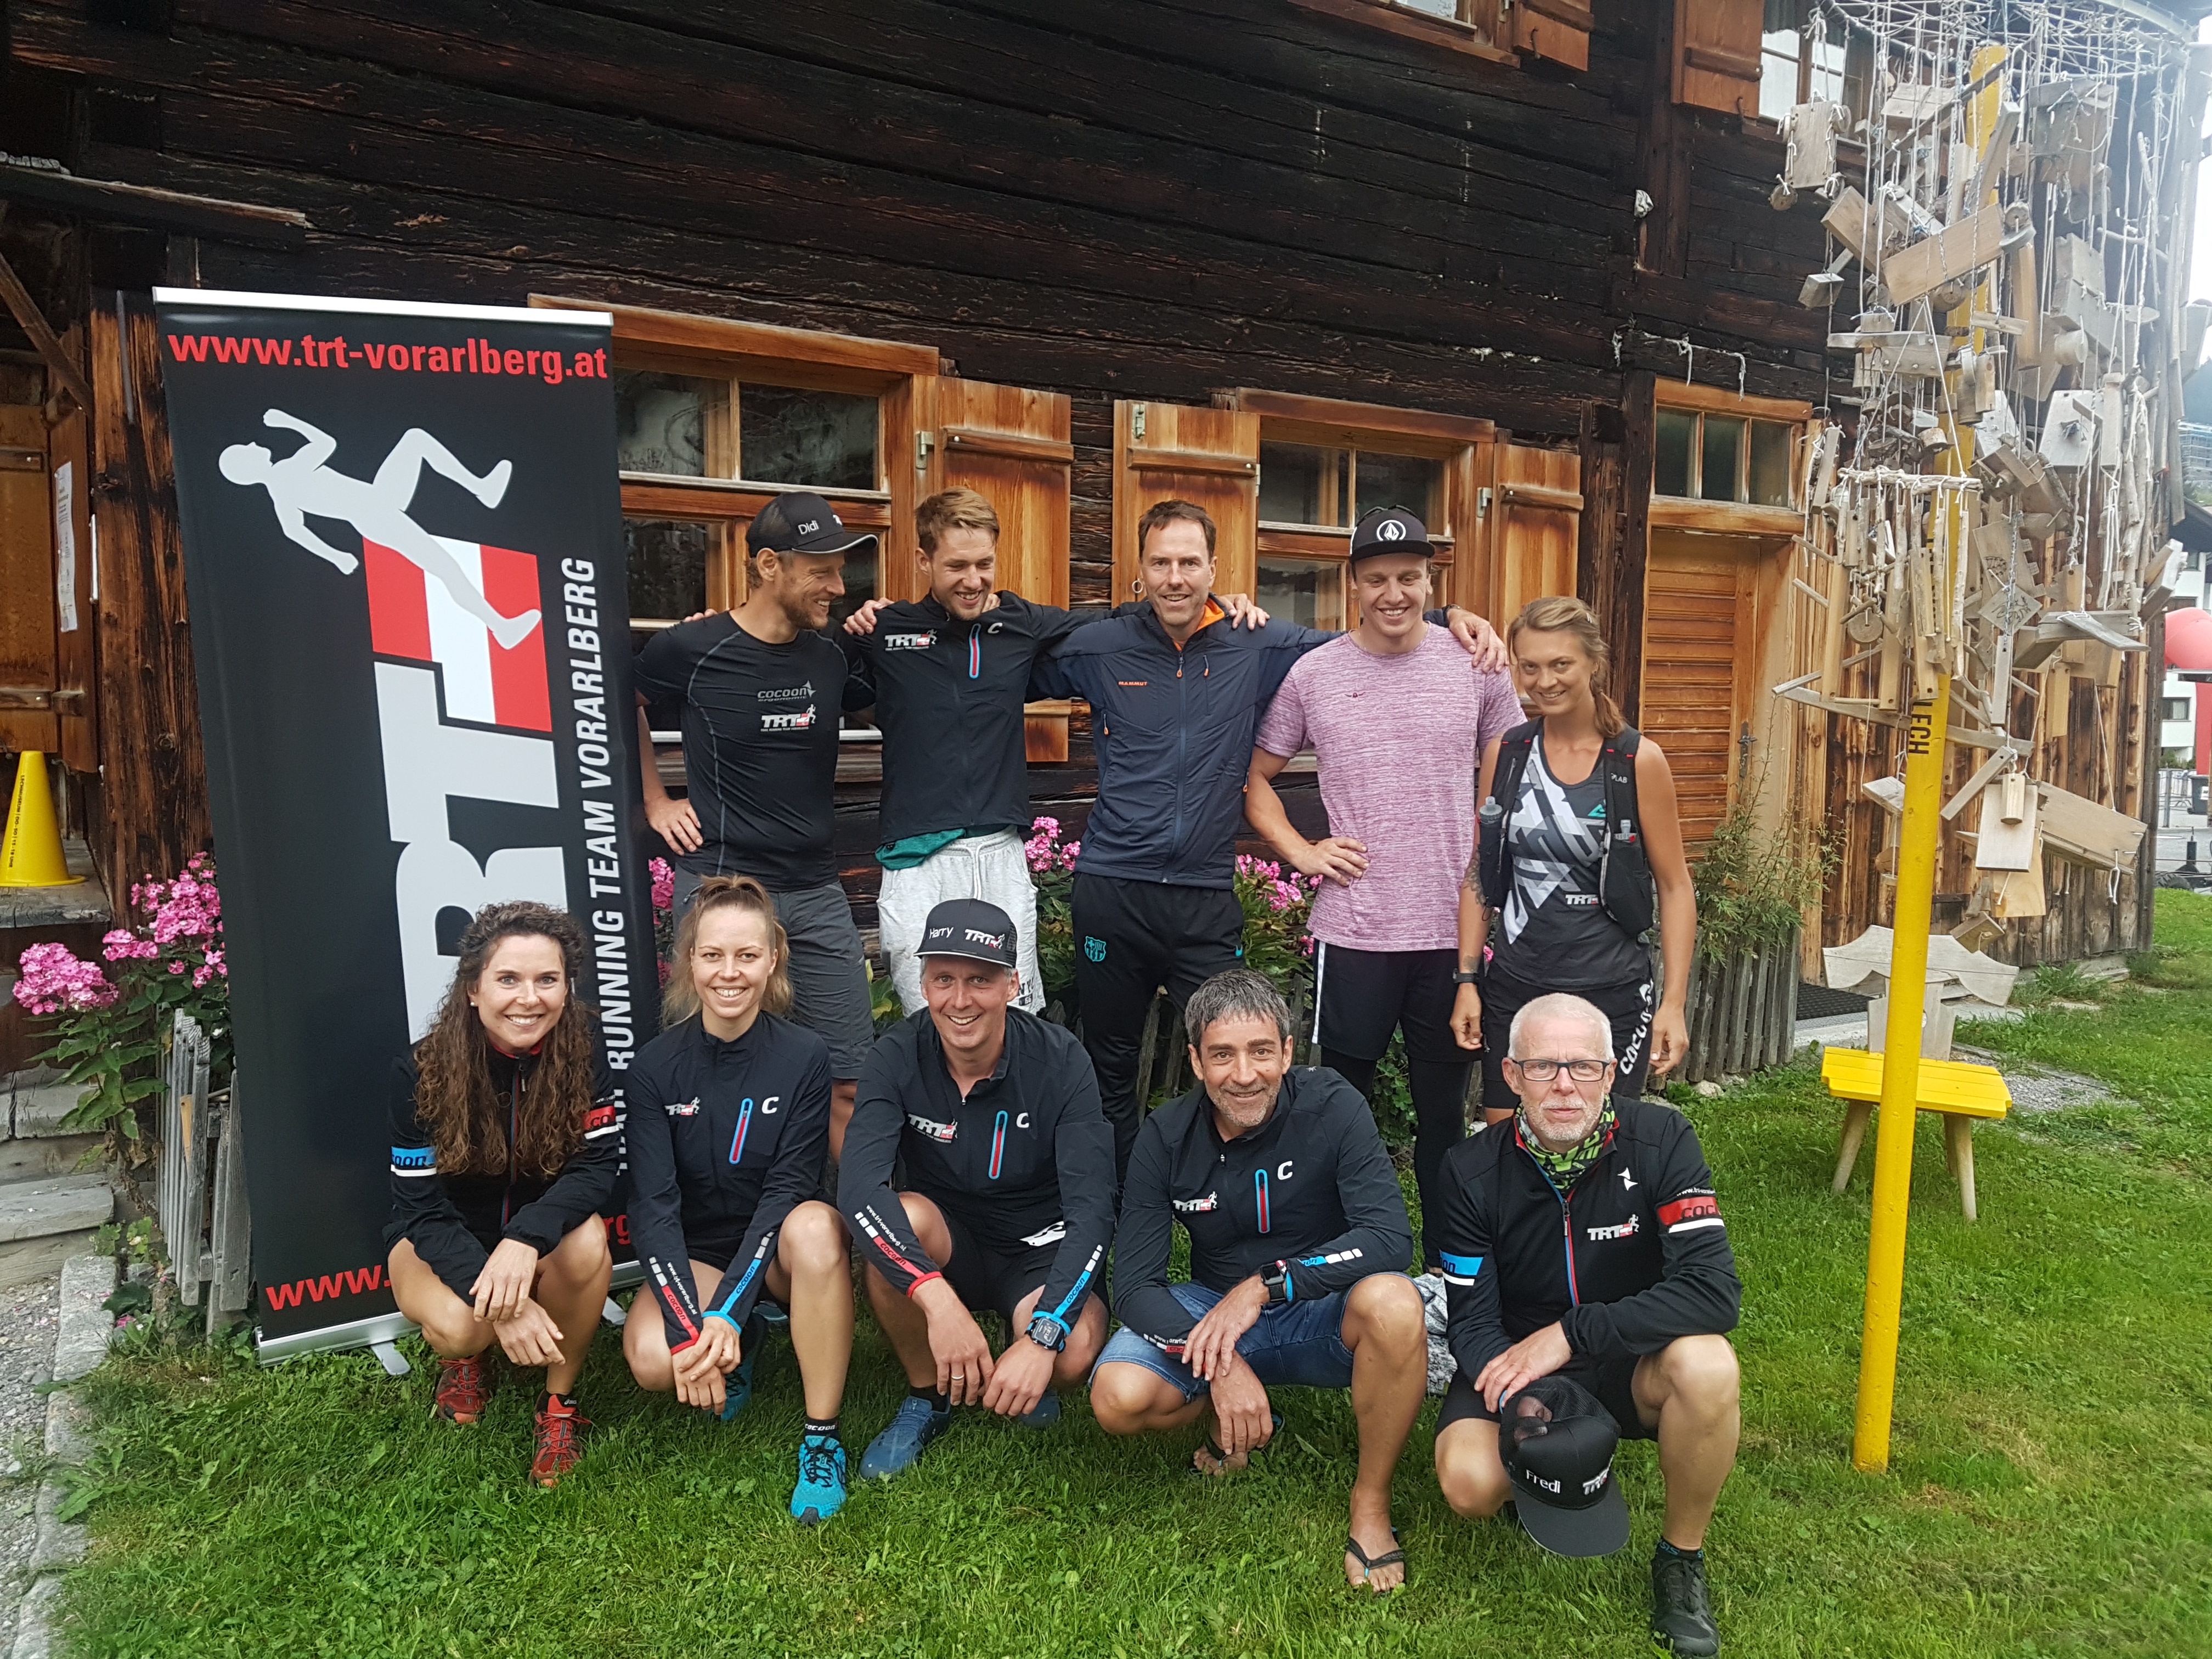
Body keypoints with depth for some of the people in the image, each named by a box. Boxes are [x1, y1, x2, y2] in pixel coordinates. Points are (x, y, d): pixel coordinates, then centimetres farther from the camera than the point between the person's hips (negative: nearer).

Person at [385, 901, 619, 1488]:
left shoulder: (582, 1054, -17)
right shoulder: (421, 1072, -20)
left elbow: (597, 1168, -20)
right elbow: (422, 1208, -18)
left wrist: (525, 1240, -40)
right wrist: (499, 1300, -33)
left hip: (539, 1242, 1)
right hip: (438, 1242, -1)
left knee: (586, 1241, -33)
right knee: (461, 1324, -33)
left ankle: (561, 1401, -7)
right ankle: (464, 1356, 8)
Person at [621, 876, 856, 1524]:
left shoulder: (804, 1057, -13)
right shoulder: (657, 1067, -9)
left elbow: (789, 1190, -16)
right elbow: (653, 1204, -14)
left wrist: (727, 1311, -25)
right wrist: (691, 1327, -26)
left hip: (774, 1249, -1)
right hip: (693, 1256, 1)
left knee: (815, 1226, -36)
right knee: (652, 1359, -29)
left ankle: (822, 1439, -21)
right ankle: (739, 1352, 7)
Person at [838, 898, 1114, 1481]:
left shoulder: (1060, 1061, -19)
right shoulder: (899, 1057, -16)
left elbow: (1093, 1210, -25)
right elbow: (858, 1186, -31)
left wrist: (1042, 1337, -38)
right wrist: (938, 1299, -45)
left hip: (1038, 1250, -1)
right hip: (947, 1249, 2)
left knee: (1074, 1352, -33)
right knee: (901, 1219, -32)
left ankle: (1029, 1372, 7)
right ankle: (926, 1398, -5)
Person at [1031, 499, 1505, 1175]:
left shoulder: (1260, 647, 3)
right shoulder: (1100, 648, 3)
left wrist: (1450, 617, 4)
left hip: (1208, 896, 0)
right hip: (1112, 890, 0)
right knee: (1109, 1066, 12)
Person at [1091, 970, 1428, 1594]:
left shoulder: (1332, 1106, -16)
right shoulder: (1166, 1137, -10)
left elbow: (1390, 1236, -25)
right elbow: (1135, 1283, -13)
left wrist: (1265, 1284, -33)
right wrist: (1219, 1363, -29)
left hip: (1321, 1315, -2)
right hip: (1212, 1310, 2)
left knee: (1393, 1302, -35)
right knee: (1120, 1399, -26)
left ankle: (1371, 1504, -12)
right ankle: (1240, 1416, 7)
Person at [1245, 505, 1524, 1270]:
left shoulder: (1476, 665, 2)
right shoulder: (1311, 674, 0)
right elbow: (1255, 776, 10)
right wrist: (1299, 850, -3)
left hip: (1457, 929, 1)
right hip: (1352, 931, -1)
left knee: (1445, 1110, 13)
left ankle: (1449, 1267, 28)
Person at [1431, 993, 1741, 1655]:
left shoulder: (1660, 1140, -17)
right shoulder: (1473, 1171, -14)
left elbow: (1715, 1289, -27)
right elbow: (1473, 1322, -12)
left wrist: (1570, 1334, -29)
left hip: (1629, 1366, 0)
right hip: (1517, 1361, 0)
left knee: (1707, 1366, -33)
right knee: (1471, 1481, -27)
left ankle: (1681, 1559, -6)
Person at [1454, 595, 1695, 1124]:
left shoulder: (1637, 759, -5)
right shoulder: (1504, 753, 3)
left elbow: (1675, 887, -2)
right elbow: (1479, 875, 9)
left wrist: (1674, 1002, -8)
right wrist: (1467, 980, 4)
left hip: (1611, 989, -3)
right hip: (1513, 985, 3)